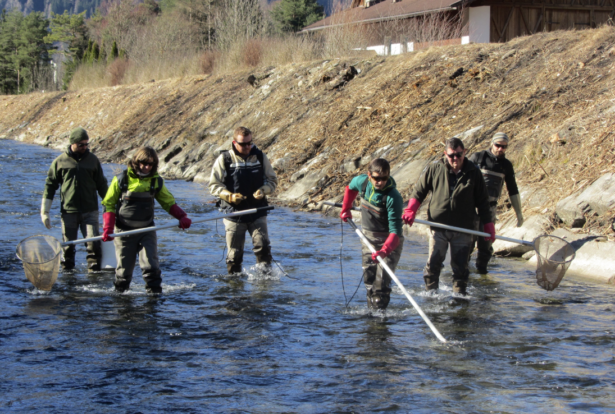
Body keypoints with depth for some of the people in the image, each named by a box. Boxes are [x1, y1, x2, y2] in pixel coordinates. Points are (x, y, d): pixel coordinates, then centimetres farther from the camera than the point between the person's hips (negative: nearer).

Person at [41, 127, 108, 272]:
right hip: (68, 211, -1)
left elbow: (102, 185, 15)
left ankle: (94, 270, -3)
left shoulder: (92, 160, 8)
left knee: (94, 244, -9)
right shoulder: (60, 161, 2)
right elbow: (50, 186, 5)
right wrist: (44, 212, 0)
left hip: (90, 211, 1)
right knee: (68, 247, 5)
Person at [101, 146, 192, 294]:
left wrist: (182, 217, -4)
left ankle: (155, 291, -7)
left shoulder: (156, 182, 4)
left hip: (147, 230, 2)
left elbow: (169, 203, 14)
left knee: (151, 264, -11)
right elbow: (108, 204, 1)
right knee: (124, 267, 5)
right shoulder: (121, 179, -5)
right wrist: (107, 228, -11)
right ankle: (120, 292, 23)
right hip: (124, 231, -2)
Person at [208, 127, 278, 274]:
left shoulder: (260, 157, 4)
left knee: (263, 247, -13)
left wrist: (263, 191, -11)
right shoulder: (224, 159, -3)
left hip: (257, 213, 1)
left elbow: (272, 180, 11)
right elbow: (214, 185, 0)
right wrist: (229, 196, -18)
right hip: (234, 212, -1)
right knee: (234, 253, 4)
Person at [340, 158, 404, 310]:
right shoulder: (362, 181, -13)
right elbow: (350, 188, 15)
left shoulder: (393, 197, -29)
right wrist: (345, 210, 16)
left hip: (389, 241, -5)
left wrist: (385, 250, -47)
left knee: (382, 280, -14)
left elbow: (395, 230, -33)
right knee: (369, 276, 10)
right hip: (368, 236, 6)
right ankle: (370, 309, 22)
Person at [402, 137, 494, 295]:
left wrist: (488, 225, 5)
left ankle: (459, 294, 13)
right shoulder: (434, 169, -3)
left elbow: (482, 201, 7)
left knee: (460, 266, 3)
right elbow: (418, 191, 7)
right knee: (433, 264, -2)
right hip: (438, 226, 0)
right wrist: (410, 211, -8)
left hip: (463, 229, 0)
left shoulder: (473, 172, 0)